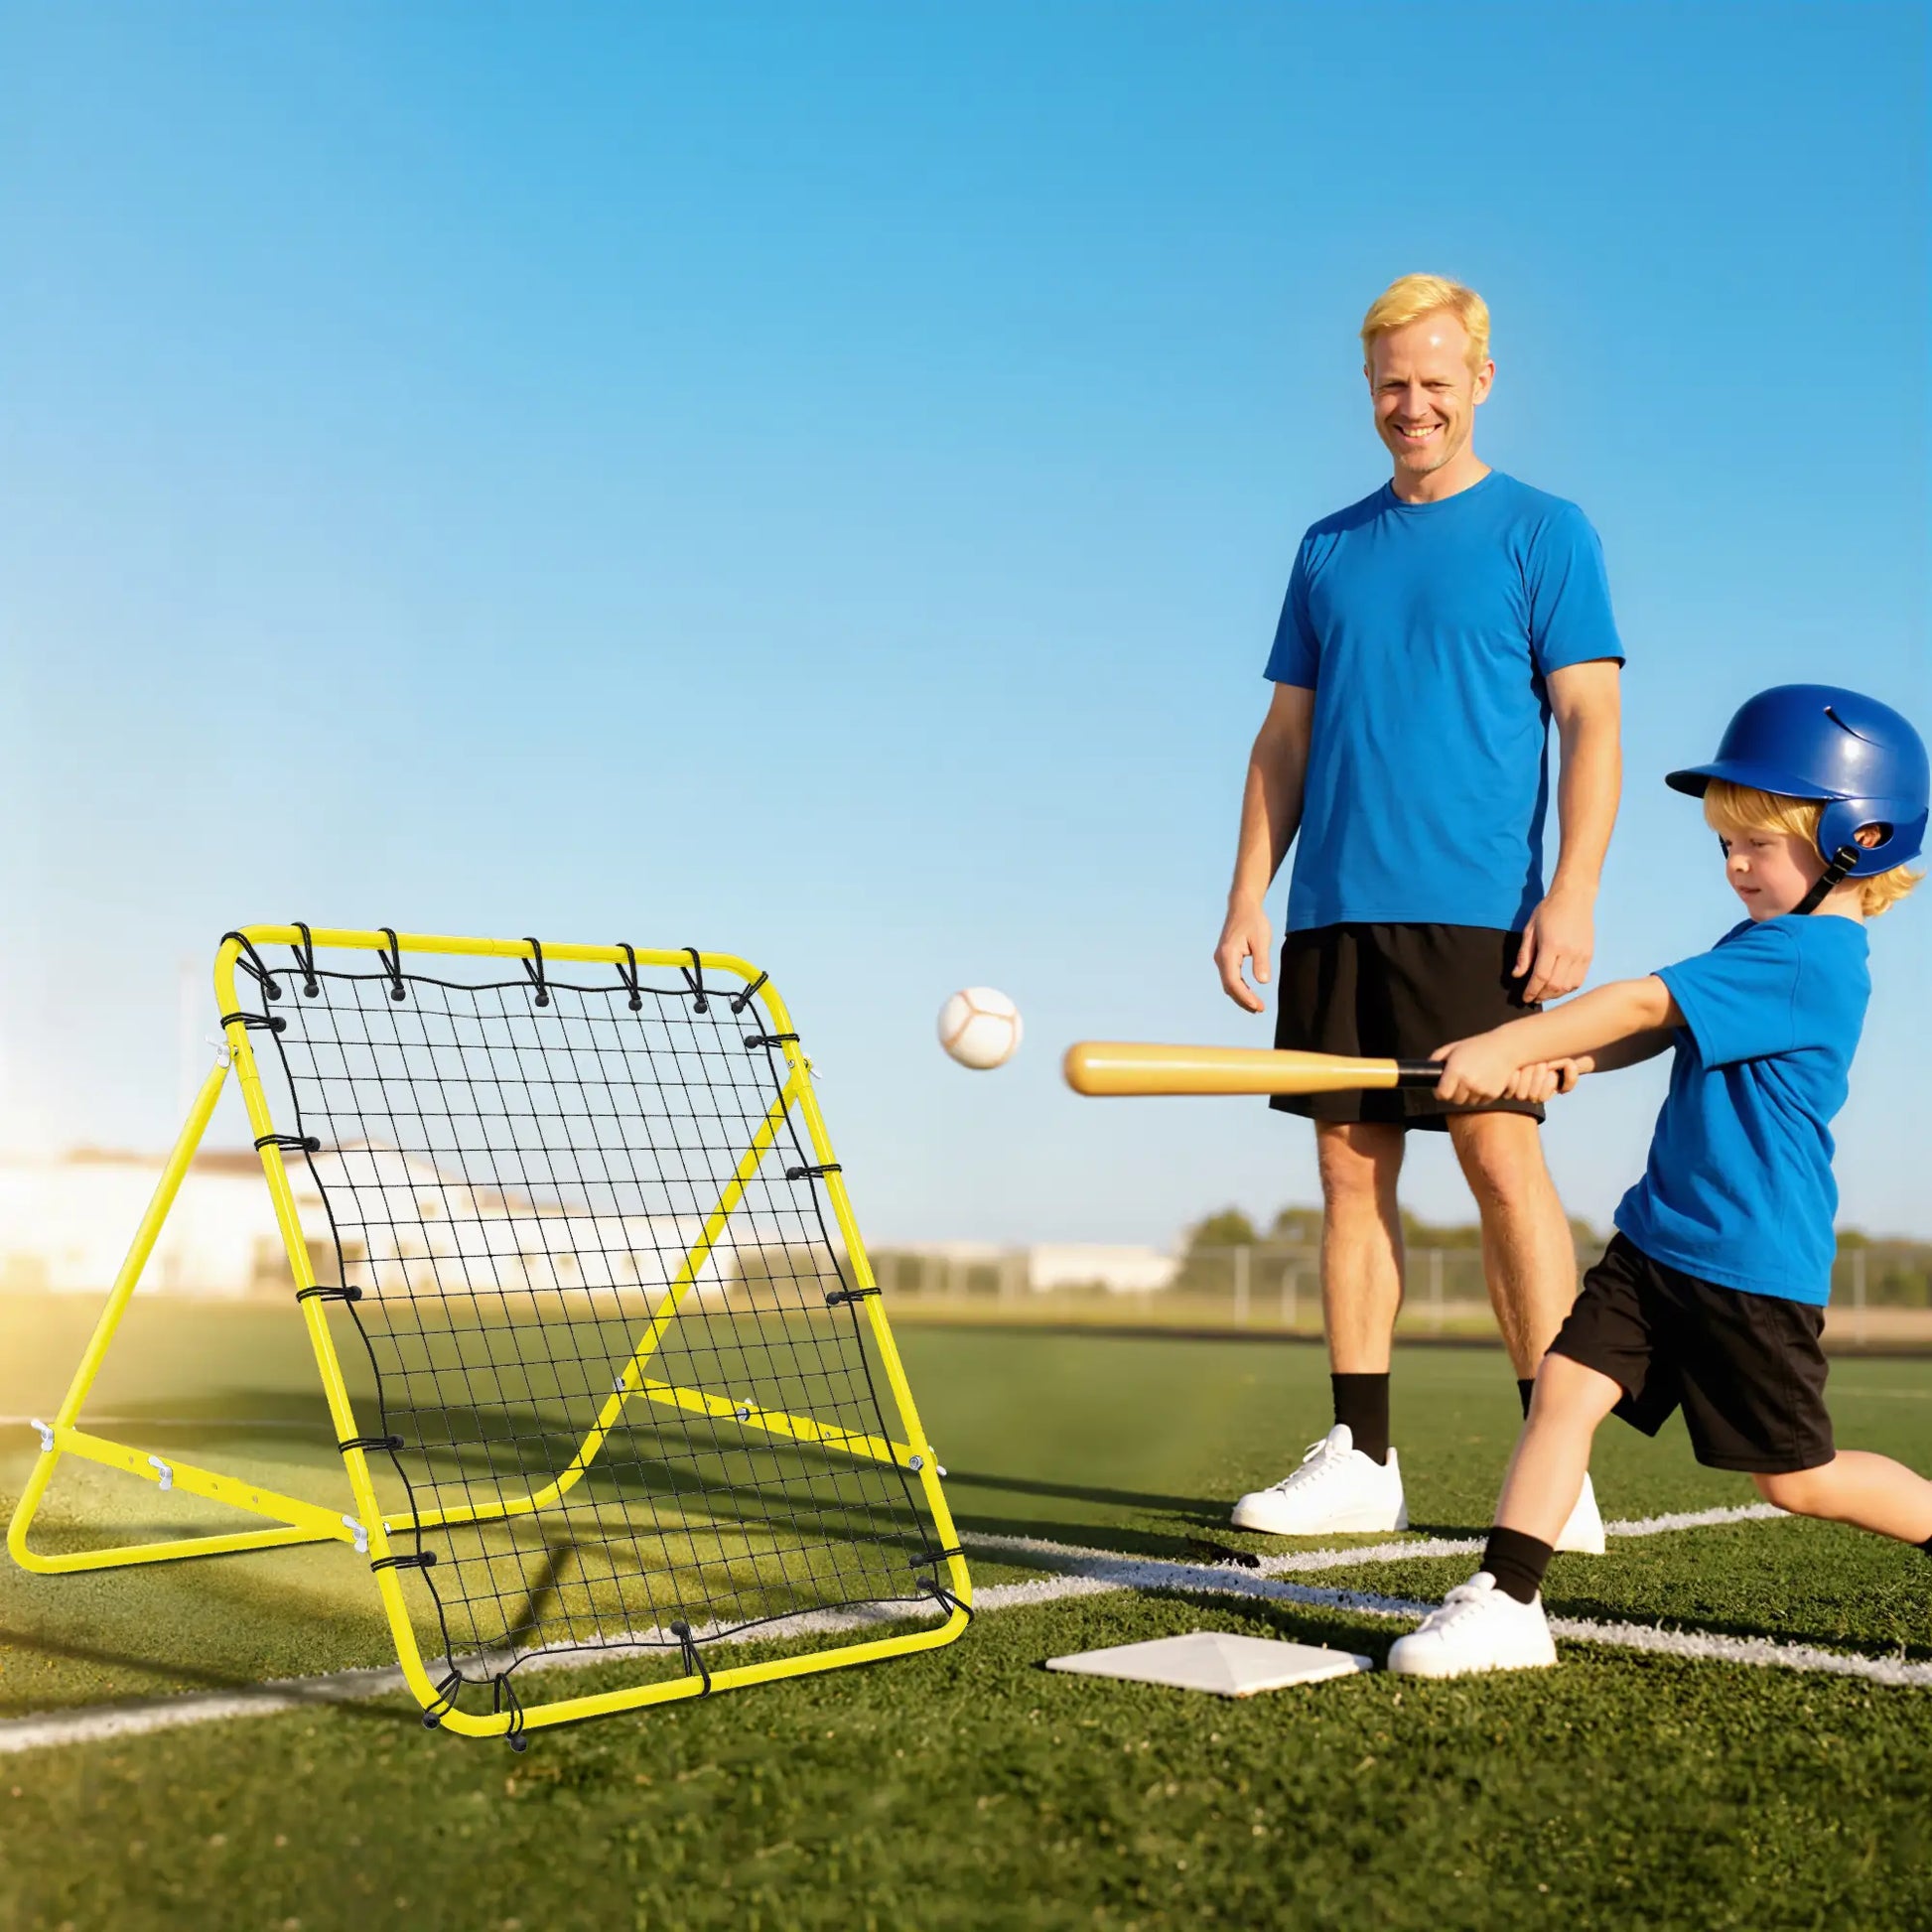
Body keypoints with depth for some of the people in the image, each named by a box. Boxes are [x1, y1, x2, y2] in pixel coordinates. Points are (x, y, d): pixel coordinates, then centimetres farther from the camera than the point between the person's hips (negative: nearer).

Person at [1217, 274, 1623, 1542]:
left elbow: (1591, 724, -3)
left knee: (1502, 1163, -8)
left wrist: (1572, 896, -14)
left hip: (1473, 913, -5)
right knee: (1352, 1168, 5)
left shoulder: (1544, 533, 4)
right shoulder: (1329, 551, 17)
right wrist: (1247, 896, 8)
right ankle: (1361, 1460, 12)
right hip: (1333, 914, 5)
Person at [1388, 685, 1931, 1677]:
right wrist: (1567, 1060, -11)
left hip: (1754, 1266, -8)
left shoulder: (1805, 960, -20)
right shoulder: (1763, 943, 11)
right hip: (1659, 1237, 8)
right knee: (1565, 1383, -5)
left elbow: (1645, 1002, -23)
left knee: (1796, 1478, 5)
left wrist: (1510, 1045, -23)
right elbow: (1661, 1028, 8)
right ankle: (1506, 1603, -4)